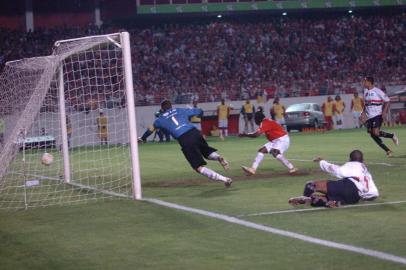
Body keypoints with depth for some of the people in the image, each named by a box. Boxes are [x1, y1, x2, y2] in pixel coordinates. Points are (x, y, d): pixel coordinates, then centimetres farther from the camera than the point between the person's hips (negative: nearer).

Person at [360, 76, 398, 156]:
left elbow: (387, 101, -7)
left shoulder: (377, 91, -11)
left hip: (378, 115, -7)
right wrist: (364, 112, 11)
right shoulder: (365, 91, 11)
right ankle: (387, 151, 11)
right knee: (373, 135, 2)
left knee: (376, 132, -22)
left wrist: (384, 112, -16)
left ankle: (392, 136, 4)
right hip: (369, 117, 8)